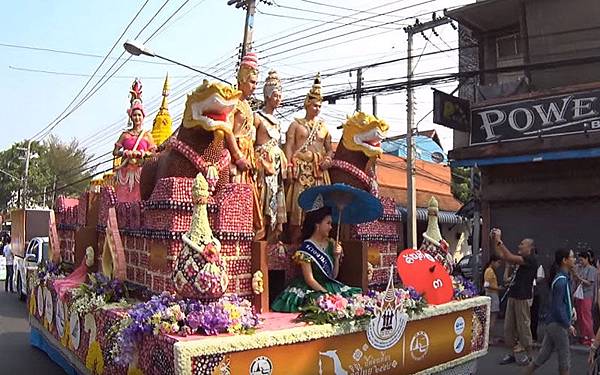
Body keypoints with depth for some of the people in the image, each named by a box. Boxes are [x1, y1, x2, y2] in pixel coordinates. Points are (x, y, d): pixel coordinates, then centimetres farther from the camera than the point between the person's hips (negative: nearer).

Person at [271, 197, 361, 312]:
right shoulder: (307, 247, -10)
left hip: (331, 286, 6)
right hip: (311, 290, -6)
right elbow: (309, 279, -13)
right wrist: (327, 294, -18)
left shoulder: (330, 244, 8)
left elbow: (333, 276, 11)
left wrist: (336, 257, -3)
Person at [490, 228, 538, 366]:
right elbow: (502, 255, 14)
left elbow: (510, 257, -22)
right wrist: (494, 240, 4)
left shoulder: (531, 260, -11)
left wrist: (499, 241, -20)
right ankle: (512, 354, 18)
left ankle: (528, 355, 13)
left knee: (523, 327, 0)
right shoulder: (520, 259, 14)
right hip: (512, 296, 8)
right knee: (508, 327, 9)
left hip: (523, 298, -8)